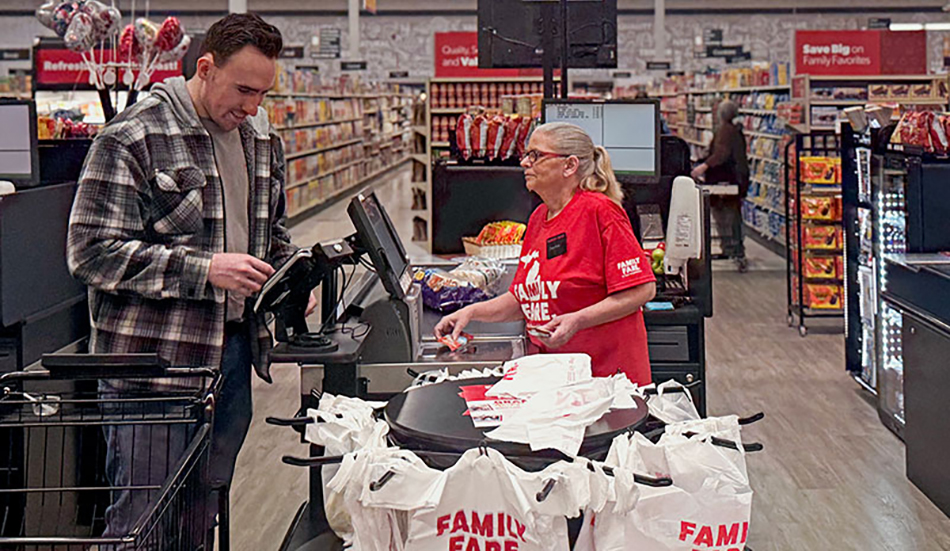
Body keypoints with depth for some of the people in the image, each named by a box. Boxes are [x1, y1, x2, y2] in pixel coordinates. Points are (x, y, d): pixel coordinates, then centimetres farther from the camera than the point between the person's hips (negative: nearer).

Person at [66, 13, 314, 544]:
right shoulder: (132, 138, -11)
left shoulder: (263, 139, 13)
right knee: (143, 519, -2)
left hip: (233, 350, 7)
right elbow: (92, 251, -16)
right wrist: (205, 270, -21)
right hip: (153, 357, -7)